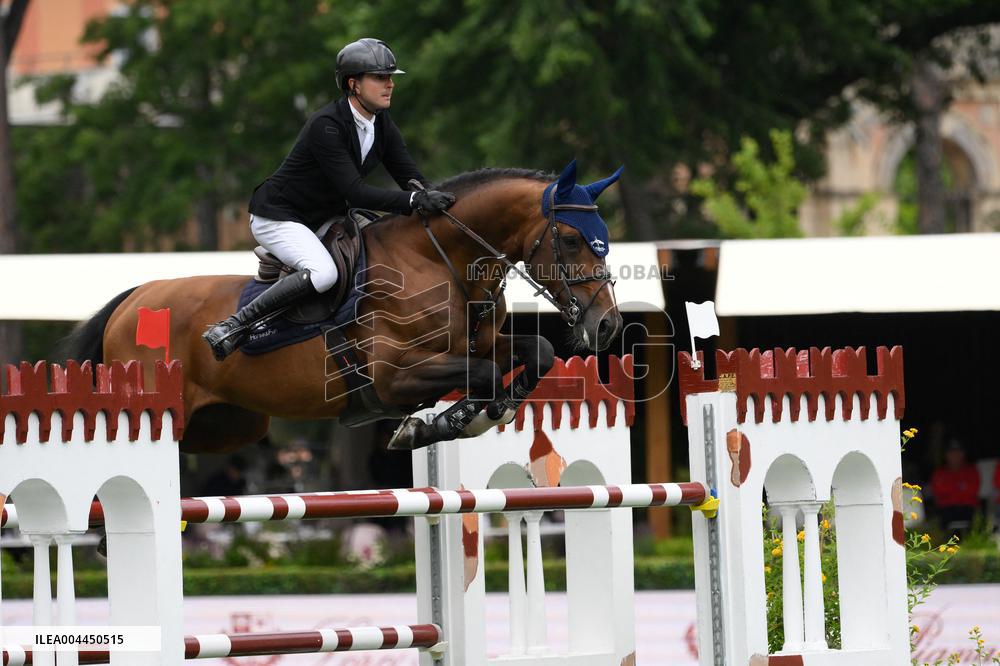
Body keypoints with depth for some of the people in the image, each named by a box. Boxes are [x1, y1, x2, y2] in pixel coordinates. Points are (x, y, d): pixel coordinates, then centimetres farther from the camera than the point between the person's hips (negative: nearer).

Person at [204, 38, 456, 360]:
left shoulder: (381, 124, -2)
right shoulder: (326, 126, -28)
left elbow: (411, 177, 0)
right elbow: (354, 192, -34)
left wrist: (432, 201, -22)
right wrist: (414, 201, -42)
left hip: (325, 218, 9)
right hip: (277, 217, -9)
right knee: (323, 273, -33)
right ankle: (235, 326, -24)